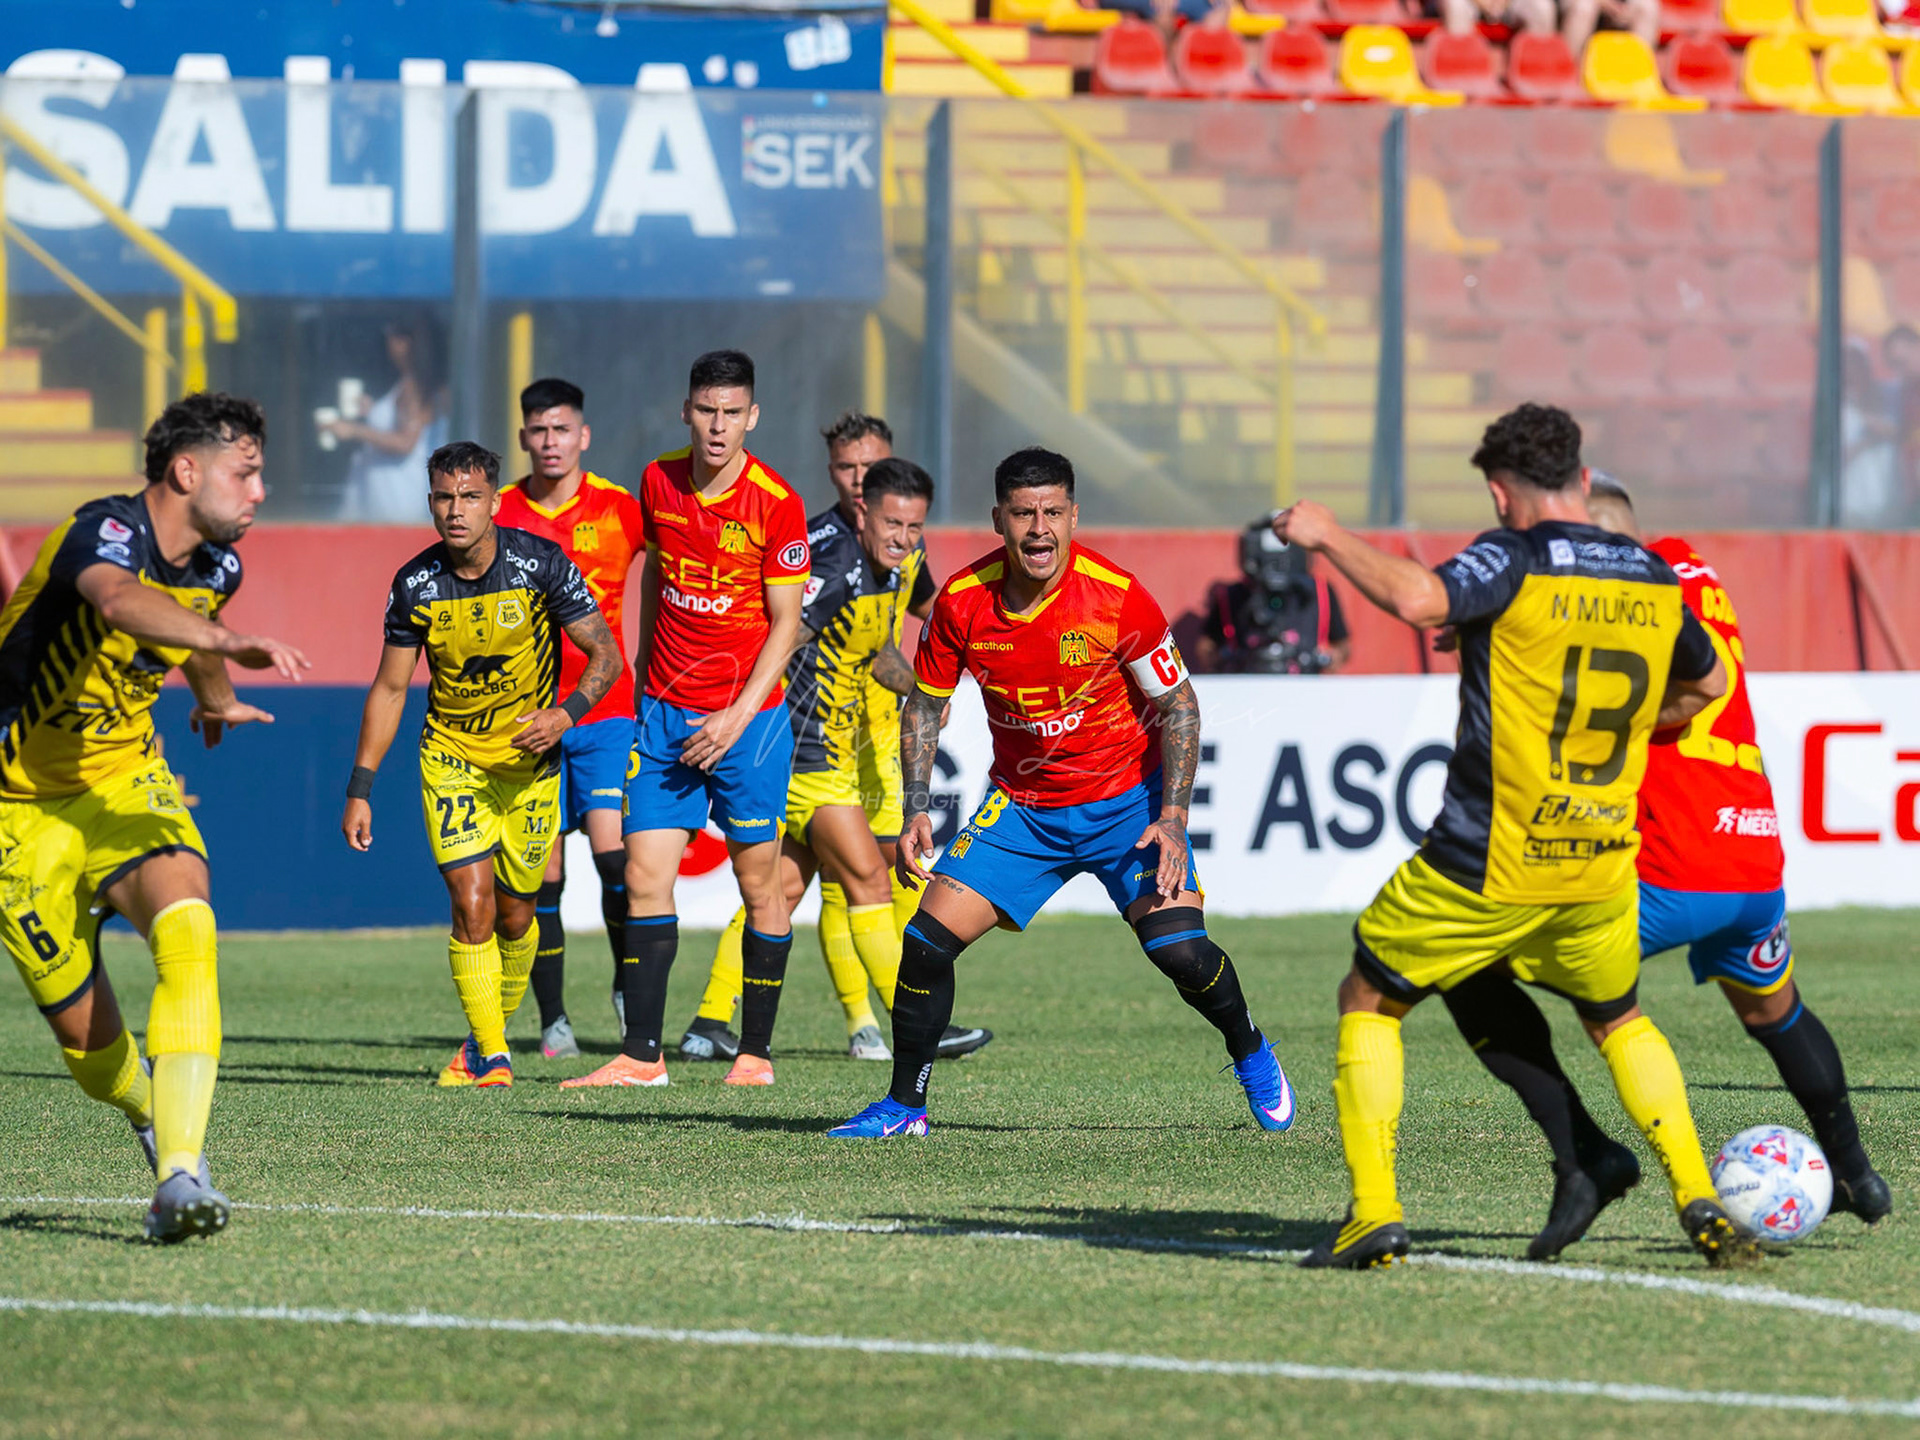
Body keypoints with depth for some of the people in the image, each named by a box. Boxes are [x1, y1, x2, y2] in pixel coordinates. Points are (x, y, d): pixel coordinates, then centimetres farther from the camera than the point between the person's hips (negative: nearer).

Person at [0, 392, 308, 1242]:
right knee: (83, 1030, 2)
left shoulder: (217, 567, 0)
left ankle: (181, 1173, -35)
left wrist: (215, 696, 47)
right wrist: (232, 644, -65)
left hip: (125, 784, 5)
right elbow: (118, 601, -49)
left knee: (186, 932, -27)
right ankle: (151, 1111, 38)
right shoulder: (105, 533, -23)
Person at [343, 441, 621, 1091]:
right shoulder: (415, 585, -11)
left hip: (528, 756, 0)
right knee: (471, 903, -13)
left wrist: (565, 714, -26)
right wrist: (360, 789, -3)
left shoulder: (540, 564, -16)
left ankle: (492, 1032, 29)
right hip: (451, 755, 0)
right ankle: (490, 1056, -5)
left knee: (514, 915, 5)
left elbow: (605, 655, -8)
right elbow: (390, 688, 0)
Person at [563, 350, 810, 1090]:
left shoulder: (776, 504, -11)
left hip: (747, 713, -4)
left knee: (757, 880, 2)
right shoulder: (658, 481, 2)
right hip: (665, 709, 4)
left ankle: (755, 1051, 12)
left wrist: (739, 716, -16)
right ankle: (641, 1053, -3)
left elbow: (785, 622, -8)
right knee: (645, 876, -4)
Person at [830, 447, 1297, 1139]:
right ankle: (905, 1103, 8)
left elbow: (1179, 707, -9)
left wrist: (1172, 820, -17)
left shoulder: (1117, 598, -20)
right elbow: (924, 706, 4)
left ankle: (1251, 1055, 15)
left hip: (1125, 798, -3)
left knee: (1181, 950, -17)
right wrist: (916, 811, -7)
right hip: (1021, 808, 3)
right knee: (927, 939, -10)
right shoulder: (962, 602, -13)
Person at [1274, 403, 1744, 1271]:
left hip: (1487, 864, -5)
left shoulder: (1515, 560, -13)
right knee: (1618, 1019, 28)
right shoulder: (1653, 582, 6)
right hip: (1601, 865, 5)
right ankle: (1700, 1200, 13)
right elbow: (1707, 685, 24)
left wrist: (1328, 537, -18)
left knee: (1368, 999, 14)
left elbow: (1418, 599, -32)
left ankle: (1374, 1212, 3)